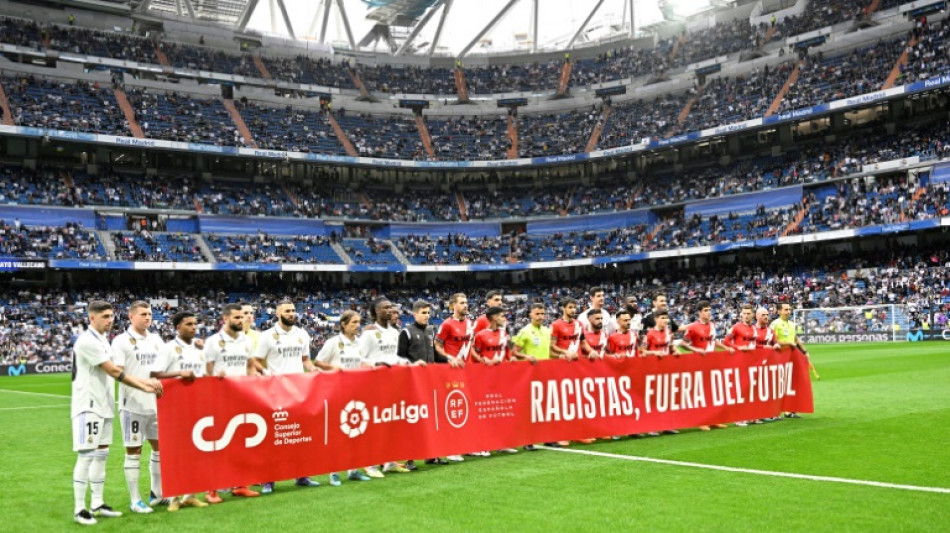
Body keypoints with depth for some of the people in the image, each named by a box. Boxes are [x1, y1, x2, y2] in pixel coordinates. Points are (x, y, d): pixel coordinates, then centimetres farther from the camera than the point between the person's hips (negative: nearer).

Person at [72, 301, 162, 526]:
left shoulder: (102, 340, 14)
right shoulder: (87, 341, -16)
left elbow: (113, 372, 10)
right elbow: (114, 371, -18)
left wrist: (144, 381, -2)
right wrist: (144, 386, -14)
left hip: (103, 406, 9)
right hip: (88, 406, -9)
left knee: (101, 455, 11)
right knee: (86, 456, -6)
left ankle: (97, 504, 17)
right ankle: (79, 509, 1)